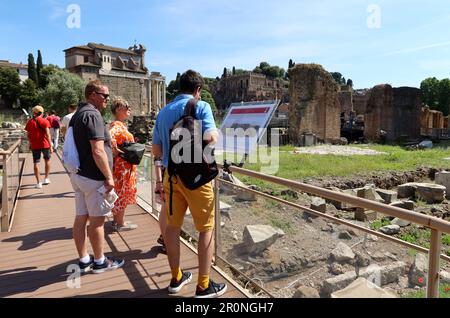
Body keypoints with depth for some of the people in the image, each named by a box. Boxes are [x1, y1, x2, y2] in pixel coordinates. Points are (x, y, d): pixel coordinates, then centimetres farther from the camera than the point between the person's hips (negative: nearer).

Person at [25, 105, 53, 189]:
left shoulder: (30, 122, 5)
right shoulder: (45, 121, -6)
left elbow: (28, 135, 9)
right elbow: (47, 134, -13)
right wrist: (51, 146, -12)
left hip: (34, 145, 2)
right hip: (45, 144, -2)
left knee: (36, 163, 4)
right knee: (47, 160, 18)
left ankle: (38, 183, 4)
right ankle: (46, 179, 20)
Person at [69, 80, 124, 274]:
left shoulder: (78, 114, 15)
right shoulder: (93, 115, -17)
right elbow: (98, 151, -24)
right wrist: (109, 176, -18)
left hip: (78, 174, 9)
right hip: (93, 177, -9)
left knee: (81, 218, 12)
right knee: (97, 220, 2)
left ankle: (84, 260, 23)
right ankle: (99, 262, 16)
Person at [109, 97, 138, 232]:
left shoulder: (120, 124, 12)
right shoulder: (117, 125, -18)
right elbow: (109, 136, -38)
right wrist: (115, 151, -26)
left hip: (121, 165, 10)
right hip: (122, 165, -10)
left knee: (119, 192, 18)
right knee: (122, 193, 0)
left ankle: (116, 219, 30)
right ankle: (120, 224, 11)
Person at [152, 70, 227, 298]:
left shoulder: (163, 112, 12)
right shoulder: (201, 106, -5)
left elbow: (156, 150, 13)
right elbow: (210, 138, -19)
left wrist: (159, 179, 21)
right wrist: (217, 133, 4)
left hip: (171, 174, 6)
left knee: (173, 226, 13)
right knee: (206, 229, 5)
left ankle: (176, 278, 28)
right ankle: (204, 286, 12)